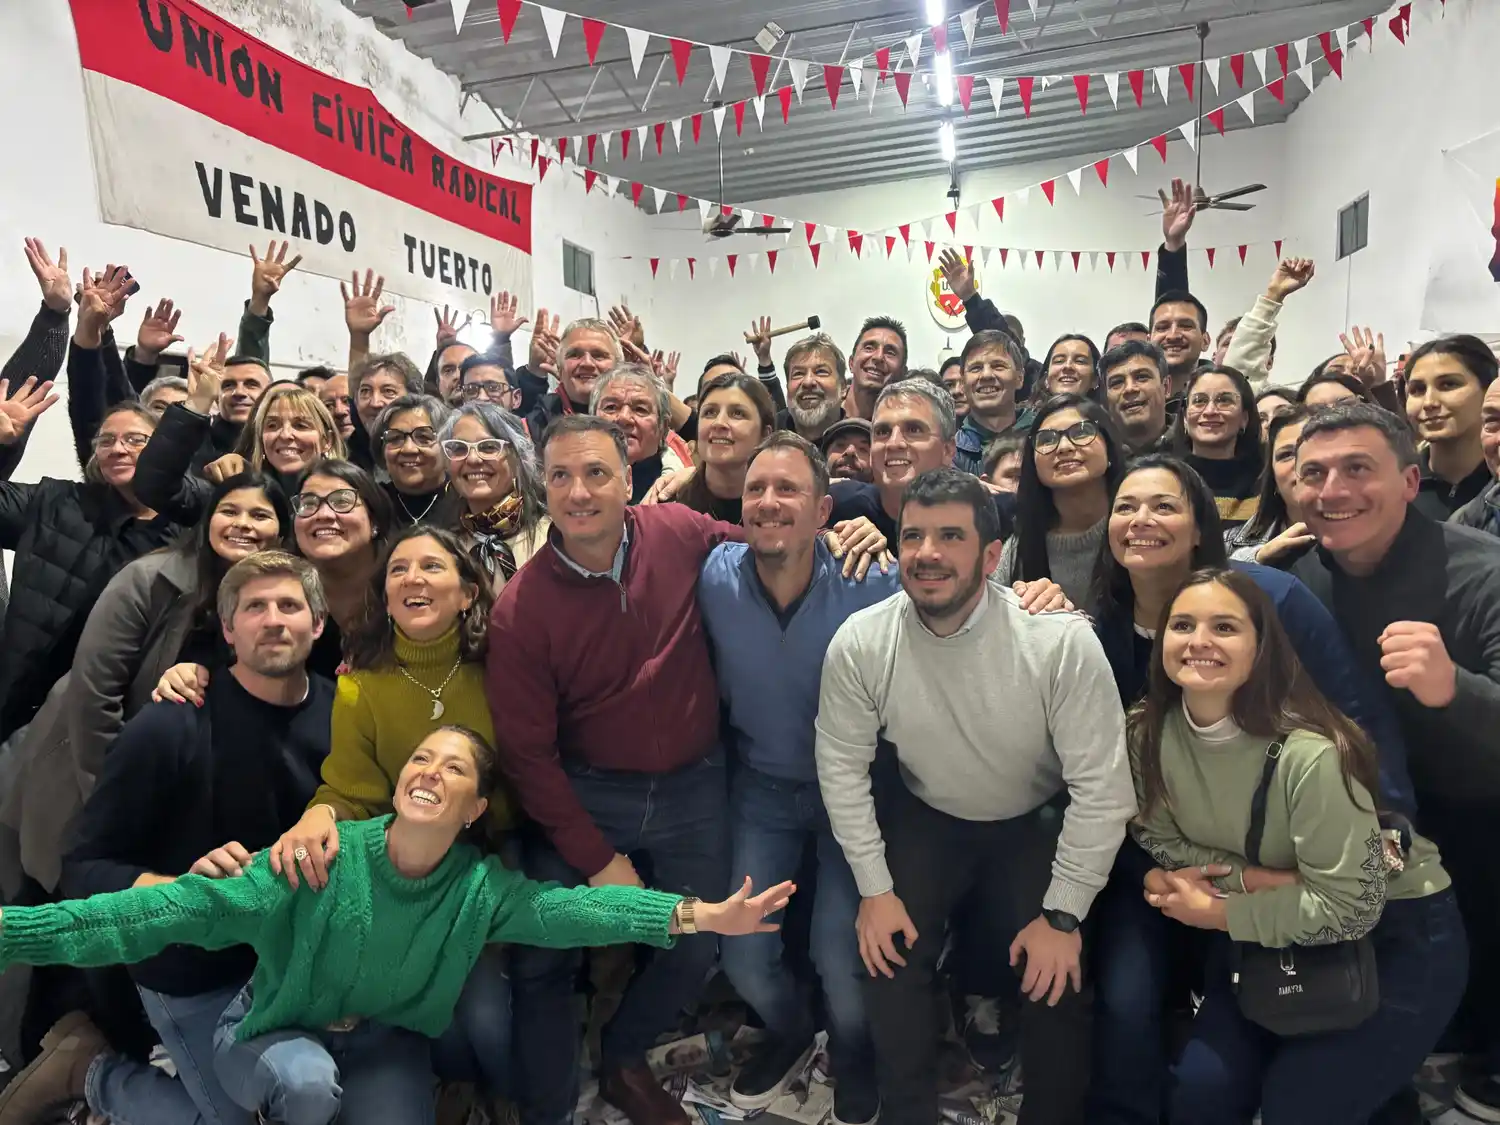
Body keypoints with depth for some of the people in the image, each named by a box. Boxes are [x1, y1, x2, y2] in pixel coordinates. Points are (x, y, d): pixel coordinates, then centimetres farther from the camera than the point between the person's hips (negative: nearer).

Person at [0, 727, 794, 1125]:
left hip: (386, 1044, 3)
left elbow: (574, 908, -29)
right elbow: (181, 911, -30)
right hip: (274, 1032, -3)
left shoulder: (481, 888, -17)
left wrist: (696, 915, -43)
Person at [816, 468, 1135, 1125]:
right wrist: (874, 887, -8)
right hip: (924, 818, 2)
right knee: (889, 961, -10)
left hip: (1039, 823, -1)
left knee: (1058, 976, -12)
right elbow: (842, 767, -9)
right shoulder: (860, 643, -21)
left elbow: (1102, 788, -21)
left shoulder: (1061, 640, -28)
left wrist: (1063, 915, -17)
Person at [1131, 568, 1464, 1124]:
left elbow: (1348, 907, -26)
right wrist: (1257, 878, -20)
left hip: (1392, 934, -4)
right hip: (1269, 932, 5)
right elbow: (1159, 844, -5)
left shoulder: (1308, 755, -31)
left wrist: (1214, 912, -18)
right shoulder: (1148, 732, -15)